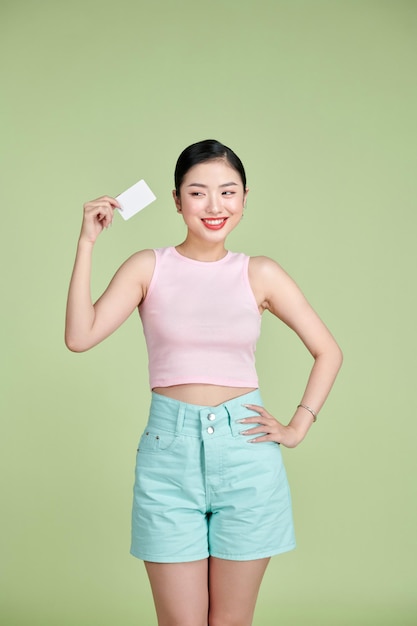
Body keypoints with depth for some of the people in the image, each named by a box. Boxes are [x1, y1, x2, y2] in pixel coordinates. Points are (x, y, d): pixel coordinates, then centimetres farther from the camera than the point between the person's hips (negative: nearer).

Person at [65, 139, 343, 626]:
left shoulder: (260, 274, 3)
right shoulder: (148, 267, 2)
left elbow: (328, 352, 11)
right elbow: (80, 336, -12)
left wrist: (297, 428, 3)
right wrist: (87, 243, -12)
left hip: (244, 448, 1)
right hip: (169, 447, -1)